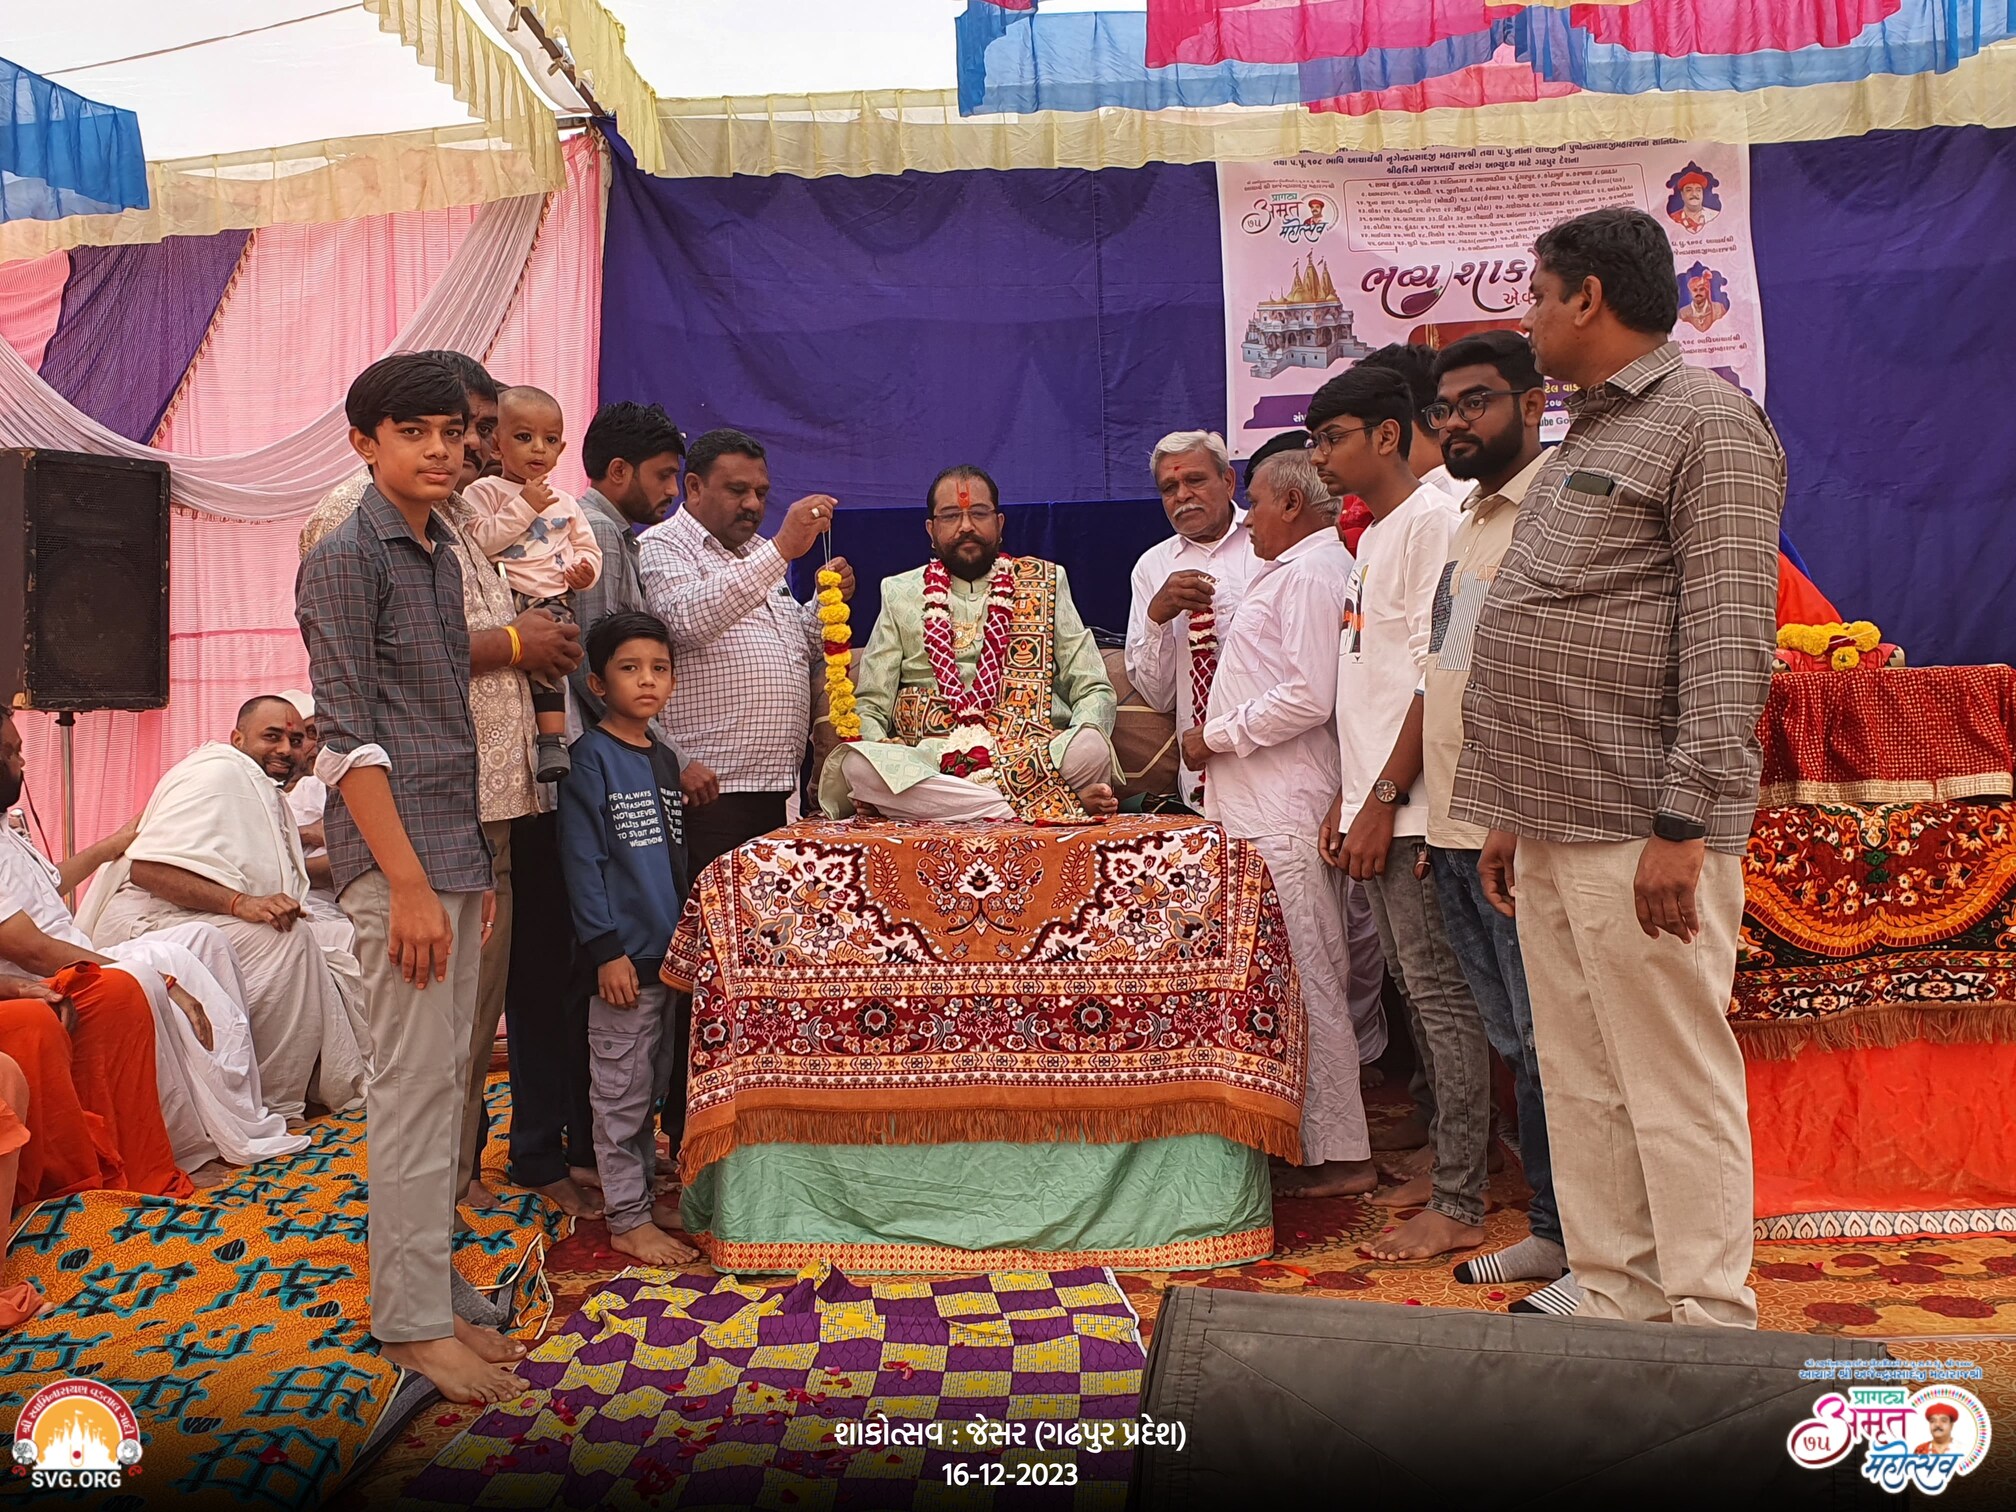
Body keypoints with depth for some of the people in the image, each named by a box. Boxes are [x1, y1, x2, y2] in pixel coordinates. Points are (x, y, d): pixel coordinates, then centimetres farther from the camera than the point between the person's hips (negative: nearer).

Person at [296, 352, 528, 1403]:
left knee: (441, 1080, 12)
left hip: (450, 853, 8)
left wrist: (473, 866, 17)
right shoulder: (348, 559, -8)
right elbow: (349, 738, -14)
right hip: (397, 860, -8)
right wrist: (410, 884, -19)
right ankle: (412, 1322, 7)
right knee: (414, 1084, -4)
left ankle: (428, 1297, 23)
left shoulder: (439, 552, 16)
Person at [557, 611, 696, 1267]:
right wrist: (606, 949, -19)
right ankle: (628, 1219, 13)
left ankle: (643, 1194, 29)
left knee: (654, 1086, 17)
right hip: (625, 954, -7)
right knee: (621, 1090, 3)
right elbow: (583, 861, -15)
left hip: (672, 950, 8)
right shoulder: (591, 758, -11)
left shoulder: (664, 760, 12)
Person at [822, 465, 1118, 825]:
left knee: (1093, 750, -32)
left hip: (1035, 759, -1)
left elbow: (1095, 691, 12)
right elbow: (869, 706, 13)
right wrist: (884, 764, -10)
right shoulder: (899, 594, 18)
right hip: (925, 763, 1)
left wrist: (1082, 749, -12)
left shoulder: (1046, 582, 17)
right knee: (856, 763, -32)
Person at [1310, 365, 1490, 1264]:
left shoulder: (1430, 521, -11)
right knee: (1411, 985, 14)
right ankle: (1445, 1162, 26)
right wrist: (1346, 796, 16)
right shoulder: (1372, 538, 18)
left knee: (1439, 993, -4)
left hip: (1412, 808, -9)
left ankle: (1459, 1207, 4)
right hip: (1377, 804, 9)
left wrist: (1384, 799, -18)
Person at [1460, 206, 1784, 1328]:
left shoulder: (1708, 424, -5)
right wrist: (1509, 812, 18)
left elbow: (1728, 645, -15)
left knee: (1677, 1088, -2)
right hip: (1556, 834, 9)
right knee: (1583, 1087, 12)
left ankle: (1711, 1331, 11)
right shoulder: (1584, 441, 22)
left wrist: (1682, 826, -21)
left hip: (1640, 837, -9)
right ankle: (1616, 1305, 22)